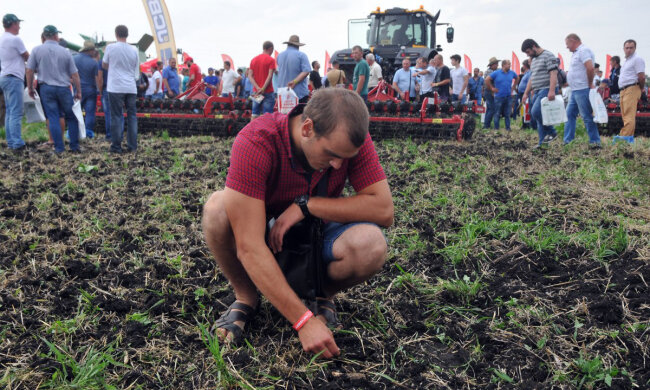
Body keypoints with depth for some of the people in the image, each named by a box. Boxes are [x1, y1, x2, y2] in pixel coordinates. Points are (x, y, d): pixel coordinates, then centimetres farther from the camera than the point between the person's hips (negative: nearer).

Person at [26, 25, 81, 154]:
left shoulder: (37, 50, 0)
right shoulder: (65, 52, 1)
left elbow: (30, 71, 1)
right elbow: (74, 74, 1)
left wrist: (30, 87, 12)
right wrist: (78, 91, 8)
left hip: (46, 88, 0)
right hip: (63, 89, 0)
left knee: (53, 118, 3)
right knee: (71, 117, 11)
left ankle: (59, 148, 1)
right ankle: (74, 146, 11)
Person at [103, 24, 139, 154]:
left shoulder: (111, 47, -4)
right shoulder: (134, 50, 5)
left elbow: (104, 65, 10)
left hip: (116, 87, -3)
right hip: (131, 87, 3)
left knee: (116, 116, 2)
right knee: (131, 115, 9)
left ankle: (116, 146, 3)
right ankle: (132, 146, 9)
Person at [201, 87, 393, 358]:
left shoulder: (352, 138, -21)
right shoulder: (256, 142, -31)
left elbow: (384, 210, -23)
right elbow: (249, 247, -36)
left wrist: (306, 205, -29)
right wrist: (304, 321, -38)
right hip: (264, 237, -1)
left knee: (371, 245, -31)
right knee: (217, 207, -33)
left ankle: (323, 295, 3)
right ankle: (246, 296, -6)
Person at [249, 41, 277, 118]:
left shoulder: (254, 60, 11)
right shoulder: (271, 60, -6)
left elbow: (250, 76, 3)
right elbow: (270, 75, -14)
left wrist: (257, 88, -8)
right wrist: (263, 89, -13)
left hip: (256, 92, 5)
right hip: (267, 91, -5)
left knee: (255, 114, 8)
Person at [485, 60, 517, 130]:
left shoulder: (512, 73, 6)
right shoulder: (496, 73, -5)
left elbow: (517, 78, 24)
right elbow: (487, 79, -5)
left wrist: (513, 87, 16)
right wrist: (491, 88, -4)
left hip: (508, 97, 3)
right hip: (499, 97, -3)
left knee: (507, 114, 6)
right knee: (497, 114, 1)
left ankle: (508, 128, 13)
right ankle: (496, 128, 8)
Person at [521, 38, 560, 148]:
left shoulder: (548, 56, -7)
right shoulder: (534, 60, 21)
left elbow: (553, 74, -17)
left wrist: (552, 91, -27)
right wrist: (526, 93, 19)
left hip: (546, 90, -9)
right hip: (537, 92, 9)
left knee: (535, 112, -22)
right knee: (538, 114, 5)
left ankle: (552, 132, -8)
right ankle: (543, 142, 7)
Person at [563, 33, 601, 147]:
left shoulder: (583, 51, -12)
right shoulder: (577, 52, 20)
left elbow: (590, 68, -24)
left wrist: (590, 84, -17)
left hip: (582, 90, -11)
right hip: (575, 90, 11)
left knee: (587, 116, -6)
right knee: (570, 114, 12)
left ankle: (595, 142, 0)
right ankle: (567, 141, 17)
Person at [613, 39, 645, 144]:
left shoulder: (637, 59, -5)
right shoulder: (626, 61, 24)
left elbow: (641, 77, -12)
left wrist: (641, 88, 0)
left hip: (632, 89, -10)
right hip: (623, 90, 10)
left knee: (629, 114, -17)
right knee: (625, 115, 7)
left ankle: (625, 136, -26)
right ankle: (630, 137, 9)